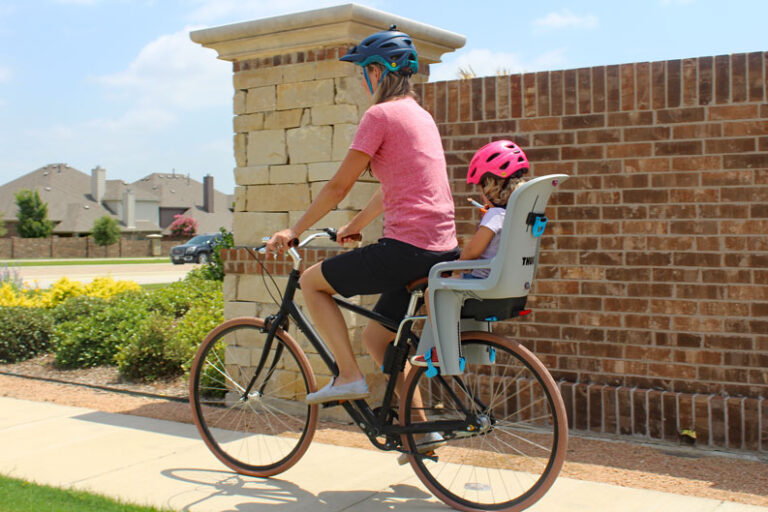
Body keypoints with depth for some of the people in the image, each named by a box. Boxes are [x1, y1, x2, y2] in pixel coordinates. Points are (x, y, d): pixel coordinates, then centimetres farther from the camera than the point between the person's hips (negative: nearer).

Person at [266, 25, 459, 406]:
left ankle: (349, 376, 3)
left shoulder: (380, 114, -8)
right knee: (375, 337, 21)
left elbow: (339, 185, -7)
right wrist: (353, 227, 38)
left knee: (311, 282, 8)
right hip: (442, 251, 9)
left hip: (406, 249, -9)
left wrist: (294, 231, 4)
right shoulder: (420, 115, 20)